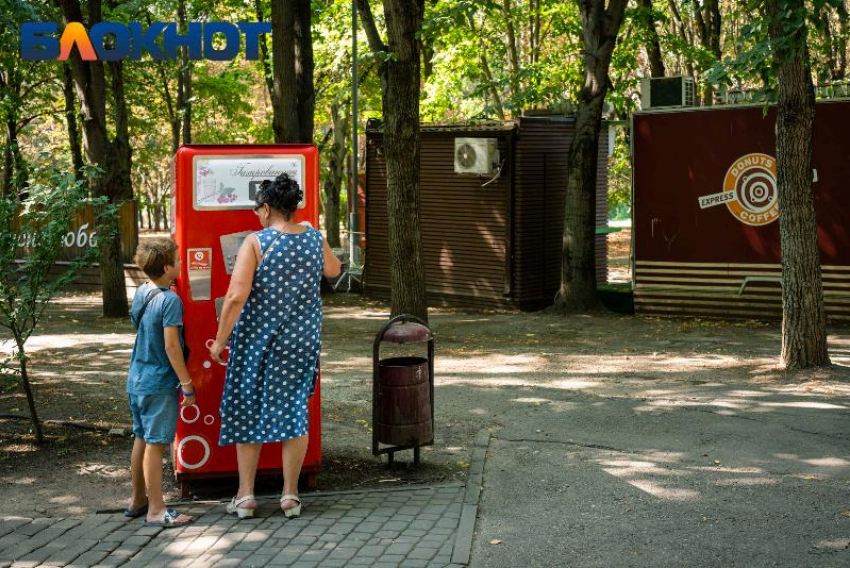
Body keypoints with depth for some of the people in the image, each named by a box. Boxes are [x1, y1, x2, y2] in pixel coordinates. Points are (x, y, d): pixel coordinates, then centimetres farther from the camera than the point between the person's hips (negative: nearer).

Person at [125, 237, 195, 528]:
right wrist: (187, 384, -15)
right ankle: (156, 510, -1)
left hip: (137, 378, 9)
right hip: (159, 383, -9)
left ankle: (137, 501, 28)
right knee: (156, 444, -5)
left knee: (142, 439, 17)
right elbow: (171, 346, -20)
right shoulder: (170, 300, -18)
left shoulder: (141, 293, 7)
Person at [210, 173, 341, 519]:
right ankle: (290, 494, 14)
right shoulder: (315, 239, 0)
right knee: (294, 411, 11)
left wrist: (220, 339, -11)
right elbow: (333, 270, 22)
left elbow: (236, 297, -20)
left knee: (248, 412, 11)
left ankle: (245, 495, 14)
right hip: (301, 341, 3)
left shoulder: (255, 243, -14)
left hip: (256, 339, -3)